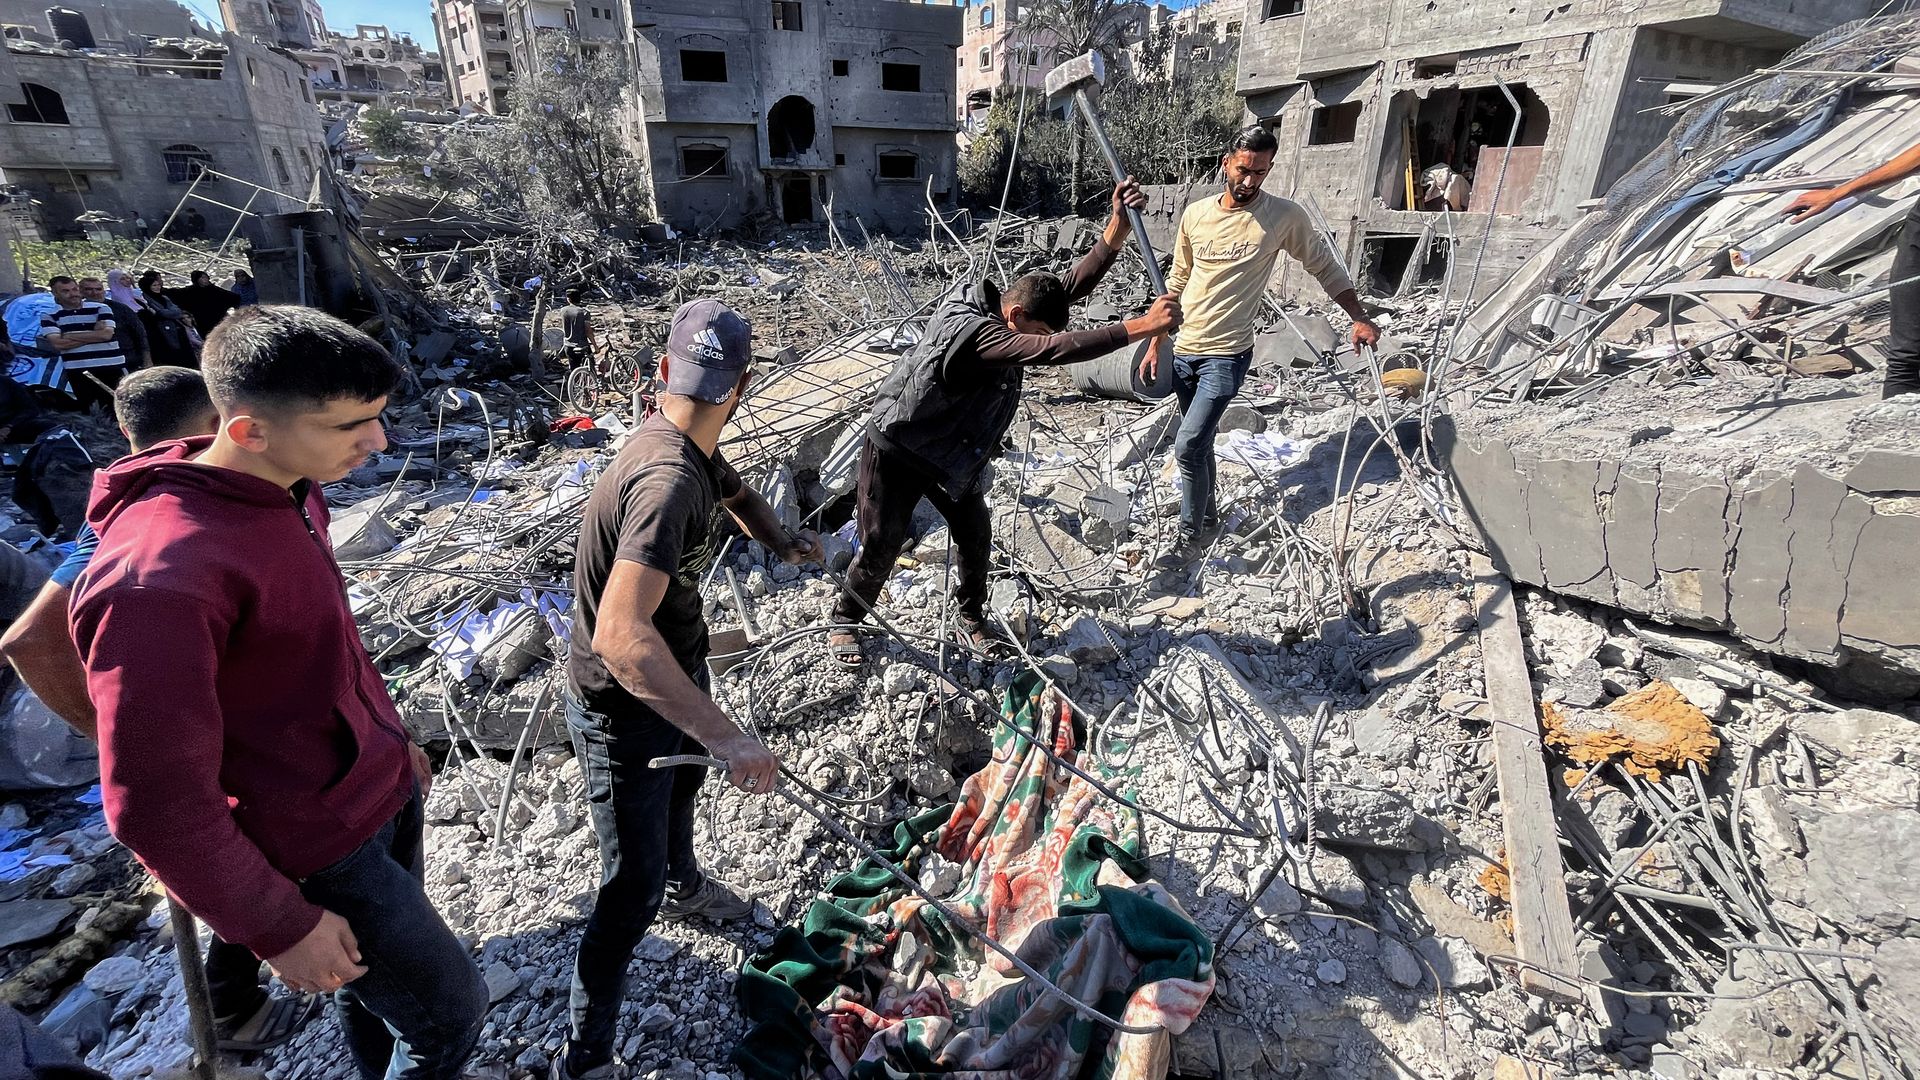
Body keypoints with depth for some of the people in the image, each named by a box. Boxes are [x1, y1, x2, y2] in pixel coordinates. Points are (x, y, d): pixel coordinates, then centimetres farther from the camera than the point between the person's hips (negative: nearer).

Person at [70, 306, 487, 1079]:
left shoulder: (291, 491, -4)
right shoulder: (158, 582, -31)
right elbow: (157, 806, -24)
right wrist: (280, 926, -15)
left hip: (383, 792, 7)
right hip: (316, 850, -7)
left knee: (375, 975, 26)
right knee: (450, 1011, 8)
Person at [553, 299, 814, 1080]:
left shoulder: (690, 449, -8)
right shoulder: (667, 478, -38)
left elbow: (728, 484, 18)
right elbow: (618, 633, -49)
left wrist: (780, 540, 9)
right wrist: (724, 735, -51)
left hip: (676, 670, 10)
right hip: (623, 706, -10)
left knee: (683, 784, 34)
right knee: (633, 887, 2)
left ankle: (684, 886, 65)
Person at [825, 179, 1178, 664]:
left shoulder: (1003, 305, -8)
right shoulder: (972, 330, -35)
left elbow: (1072, 284, -15)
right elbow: (1054, 350, -45)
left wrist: (1117, 225, -29)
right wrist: (1140, 327, -46)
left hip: (953, 452, 8)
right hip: (896, 448, -7)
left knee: (976, 536, 10)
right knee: (881, 546, 4)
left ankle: (971, 616, 33)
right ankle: (846, 619, 29)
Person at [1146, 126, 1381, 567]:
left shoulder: (1286, 216, -5)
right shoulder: (1195, 214, 4)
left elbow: (1325, 266, 6)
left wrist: (1360, 318, -1)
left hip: (1227, 354, -5)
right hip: (1183, 350, 5)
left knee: (1188, 447, -14)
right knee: (1199, 442, 16)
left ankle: (1191, 538, 2)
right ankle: (1208, 515, 36)